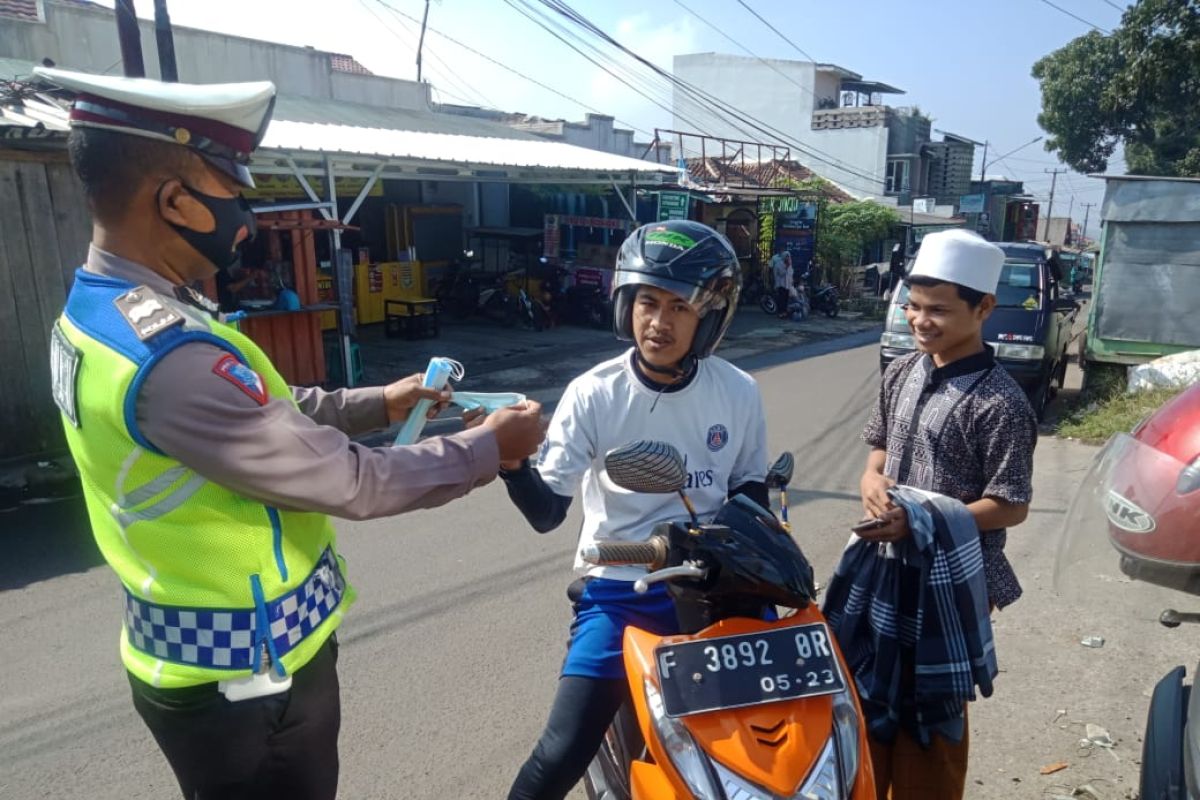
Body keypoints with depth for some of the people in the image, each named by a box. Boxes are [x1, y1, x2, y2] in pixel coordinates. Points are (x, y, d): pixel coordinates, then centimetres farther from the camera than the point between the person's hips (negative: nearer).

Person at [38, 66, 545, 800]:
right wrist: (488, 448, -13)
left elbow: (264, 414, 9)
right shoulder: (171, 356, -32)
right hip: (247, 675, -9)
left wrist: (377, 404, 10)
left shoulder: (94, 316, 0)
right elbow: (349, 484, -26)